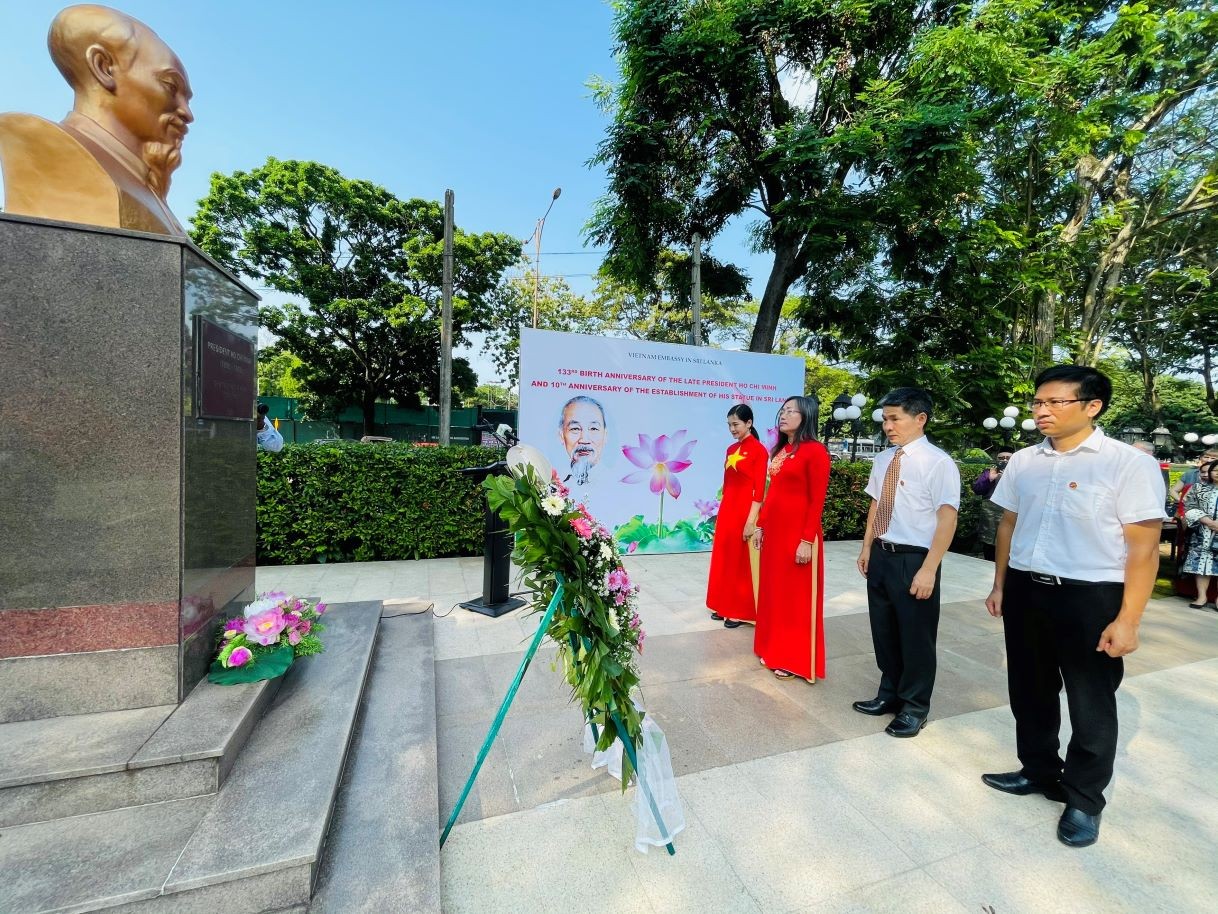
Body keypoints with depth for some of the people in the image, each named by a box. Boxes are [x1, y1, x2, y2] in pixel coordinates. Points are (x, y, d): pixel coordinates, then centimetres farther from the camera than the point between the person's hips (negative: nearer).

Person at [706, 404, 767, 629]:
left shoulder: (758, 450, -11)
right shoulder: (731, 449, 11)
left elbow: (759, 489, -14)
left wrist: (751, 520, -17)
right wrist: (725, 509, 14)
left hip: (745, 511, -7)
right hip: (727, 509, 7)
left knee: (742, 562, 3)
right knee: (725, 558, 14)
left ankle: (741, 611, 17)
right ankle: (725, 606, 27)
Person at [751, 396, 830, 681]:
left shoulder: (814, 451, -12)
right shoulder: (778, 451, 11)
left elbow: (817, 501, -15)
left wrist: (807, 540, -17)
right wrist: (760, 526, 12)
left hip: (797, 533, -8)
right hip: (774, 531, 8)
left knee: (797, 596, 5)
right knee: (773, 591, 16)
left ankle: (795, 660, 20)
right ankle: (774, 649, 31)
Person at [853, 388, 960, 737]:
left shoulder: (938, 462, -15)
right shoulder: (883, 460, 6)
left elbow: (947, 518, -17)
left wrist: (928, 569, -19)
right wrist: (867, 548, 14)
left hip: (914, 559, -6)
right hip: (881, 555, 7)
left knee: (915, 636, 11)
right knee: (884, 631, 19)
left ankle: (914, 707, 33)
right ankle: (890, 694, 40)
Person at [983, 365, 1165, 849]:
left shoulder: (1129, 463, -11)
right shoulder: (1023, 462, 3)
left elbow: (1144, 547, -12)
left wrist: (1127, 619, -14)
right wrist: (1000, 586, 12)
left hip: (1091, 597, -4)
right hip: (1025, 591, 5)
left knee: (1090, 704, 13)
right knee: (1029, 693, 19)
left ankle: (1083, 799, 35)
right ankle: (1039, 771, 42)